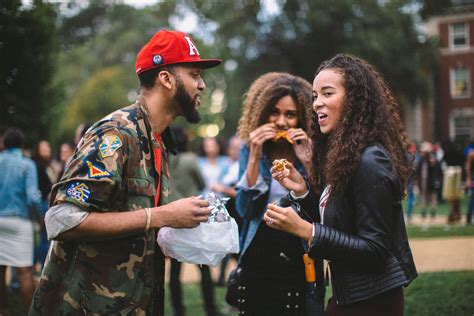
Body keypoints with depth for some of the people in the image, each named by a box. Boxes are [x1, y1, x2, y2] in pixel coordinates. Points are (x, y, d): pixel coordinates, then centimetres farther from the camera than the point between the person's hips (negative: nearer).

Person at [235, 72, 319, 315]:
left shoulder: (311, 151, -1)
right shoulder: (249, 149, 1)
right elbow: (244, 209, -7)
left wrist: (307, 162, -17)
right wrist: (255, 157, -15)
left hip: (301, 266, -1)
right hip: (258, 263, 1)